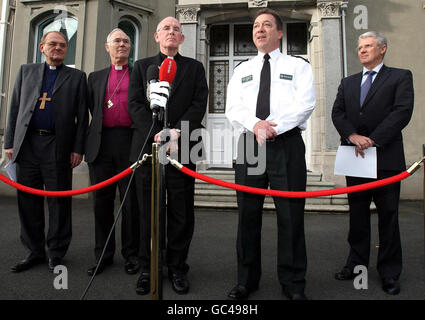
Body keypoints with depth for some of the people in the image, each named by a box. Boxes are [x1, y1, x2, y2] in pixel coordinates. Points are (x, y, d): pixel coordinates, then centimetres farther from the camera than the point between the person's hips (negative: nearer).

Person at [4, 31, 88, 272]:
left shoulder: (77, 77, 9)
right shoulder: (26, 71, 17)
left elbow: (82, 116, 3)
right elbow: (15, 108, 14)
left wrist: (78, 149, -5)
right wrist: (10, 142, 6)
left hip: (58, 148, -3)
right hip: (27, 144, 3)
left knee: (59, 202, 1)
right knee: (28, 201, 8)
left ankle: (57, 253, 15)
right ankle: (35, 251, 22)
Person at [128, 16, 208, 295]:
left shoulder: (195, 67, 15)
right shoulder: (142, 66, 17)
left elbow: (199, 104, 2)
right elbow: (135, 104, 3)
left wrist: (177, 132, -13)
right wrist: (155, 132, -12)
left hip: (182, 148, 0)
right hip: (147, 145, 1)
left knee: (182, 214, 3)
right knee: (148, 212, 6)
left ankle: (178, 268, 18)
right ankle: (148, 269, 20)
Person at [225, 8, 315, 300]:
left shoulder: (298, 66, 13)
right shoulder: (242, 70, 20)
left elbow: (305, 103, -3)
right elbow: (233, 108, 6)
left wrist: (274, 127, -15)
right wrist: (255, 125, -13)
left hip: (287, 145, -2)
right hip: (250, 144, 3)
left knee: (290, 216, -1)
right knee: (248, 214, 5)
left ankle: (293, 284, 14)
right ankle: (247, 280, 19)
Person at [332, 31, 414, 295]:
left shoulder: (400, 77, 6)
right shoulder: (348, 82, 18)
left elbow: (402, 111, -8)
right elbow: (337, 113, 6)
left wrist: (372, 140, -16)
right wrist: (353, 136, -12)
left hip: (386, 157, -3)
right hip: (355, 157, 4)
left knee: (388, 217, 4)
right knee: (357, 215, 10)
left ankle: (389, 273, 16)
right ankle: (357, 264, 23)